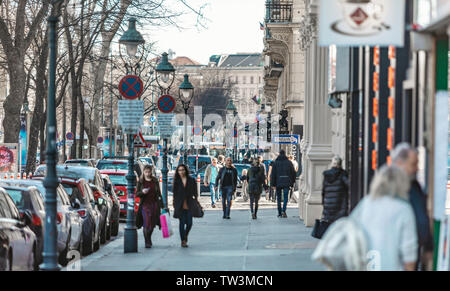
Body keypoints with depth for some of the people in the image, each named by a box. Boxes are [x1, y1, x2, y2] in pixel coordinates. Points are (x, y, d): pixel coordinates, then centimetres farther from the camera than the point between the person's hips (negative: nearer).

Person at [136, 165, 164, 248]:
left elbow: (159, 194, 10)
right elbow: (137, 194, 4)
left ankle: (148, 240, 29)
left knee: (152, 224, 6)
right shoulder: (141, 182, 3)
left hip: (154, 204, 2)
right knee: (147, 224, -11)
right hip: (145, 205, -2)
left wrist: (162, 206, 7)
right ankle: (147, 242, -4)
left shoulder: (155, 181, 7)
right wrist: (142, 192, -18)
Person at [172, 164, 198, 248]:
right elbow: (175, 194, 5)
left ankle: (185, 237, 25)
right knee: (182, 223, 0)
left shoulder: (191, 180, 3)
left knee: (189, 223, -2)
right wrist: (175, 205, 2)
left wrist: (195, 202, 1)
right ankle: (183, 241, 7)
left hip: (189, 205, 0)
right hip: (180, 205, 0)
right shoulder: (176, 181, 4)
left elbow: (195, 193, 8)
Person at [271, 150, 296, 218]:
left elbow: (273, 174, 0)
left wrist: (273, 184, 3)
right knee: (285, 197, 1)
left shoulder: (275, 163, 2)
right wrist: (292, 182, 14)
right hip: (286, 183, 0)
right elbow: (293, 173, 6)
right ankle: (283, 211, -19)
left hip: (278, 183, 0)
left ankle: (280, 213, 12)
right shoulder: (289, 162, 3)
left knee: (279, 198, 10)